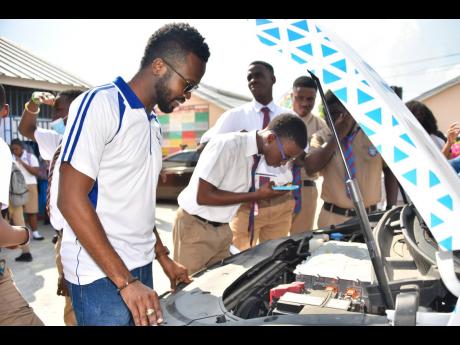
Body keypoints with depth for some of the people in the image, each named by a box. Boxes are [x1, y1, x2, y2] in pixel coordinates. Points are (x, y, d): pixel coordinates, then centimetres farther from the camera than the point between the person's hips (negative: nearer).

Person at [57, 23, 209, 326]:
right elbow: (71, 200, -20)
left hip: (140, 266, 8)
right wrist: (124, 281, -21)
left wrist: (164, 257, 15)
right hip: (101, 274, -8)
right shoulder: (100, 104, -14)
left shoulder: (153, 124, 12)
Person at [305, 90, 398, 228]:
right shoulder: (321, 137, 0)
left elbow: (390, 171, 11)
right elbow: (310, 168, -18)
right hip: (333, 217, 0)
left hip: (369, 217, 1)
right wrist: (337, 135, -16)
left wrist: (390, 209, 6)